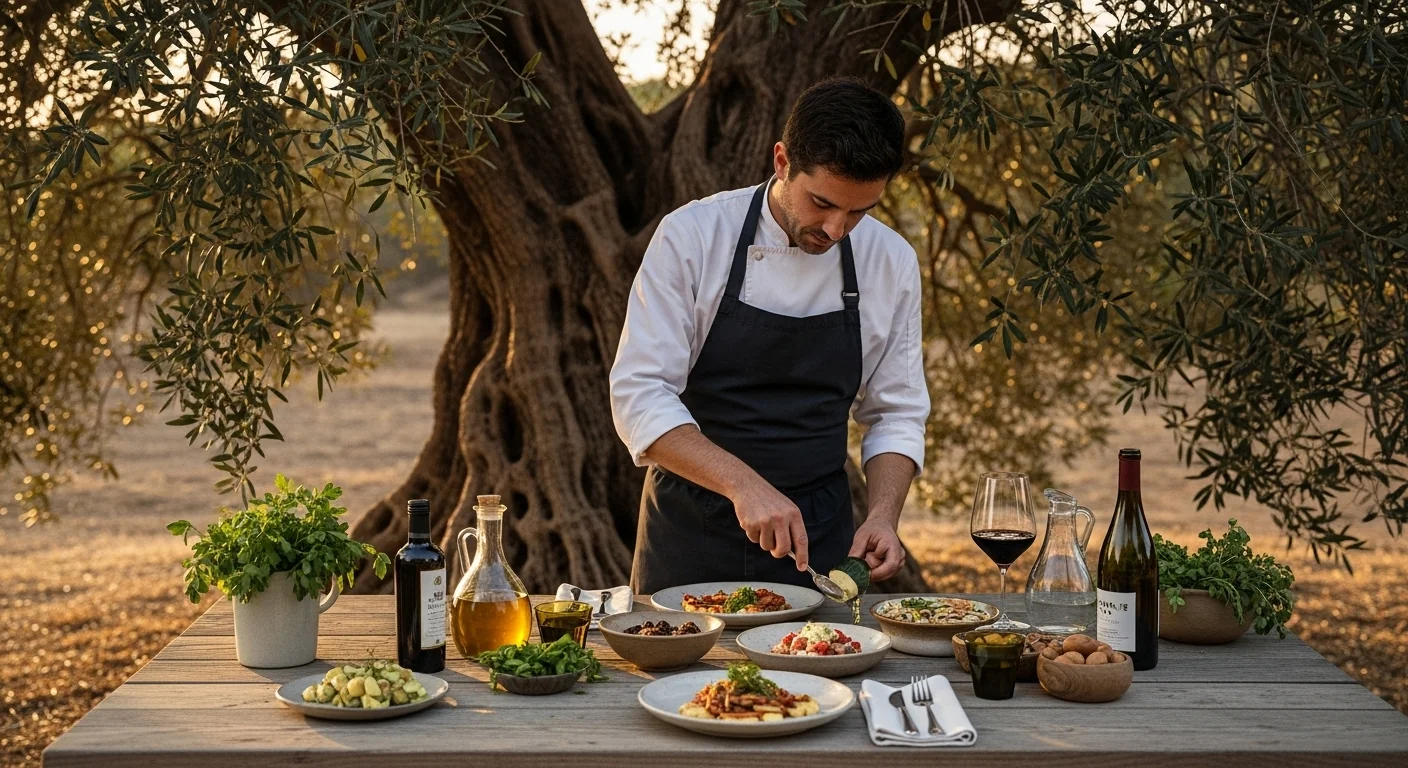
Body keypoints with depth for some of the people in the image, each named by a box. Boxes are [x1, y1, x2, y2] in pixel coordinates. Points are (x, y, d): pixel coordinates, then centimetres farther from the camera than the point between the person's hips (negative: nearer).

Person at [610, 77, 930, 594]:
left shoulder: (892, 263, -3)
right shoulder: (691, 236, -13)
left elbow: (895, 414, 5)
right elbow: (640, 396, -16)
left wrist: (882, 517, -13)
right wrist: (743, 484, -28)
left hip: (819, 541, 3)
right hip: (693, 537, -2)